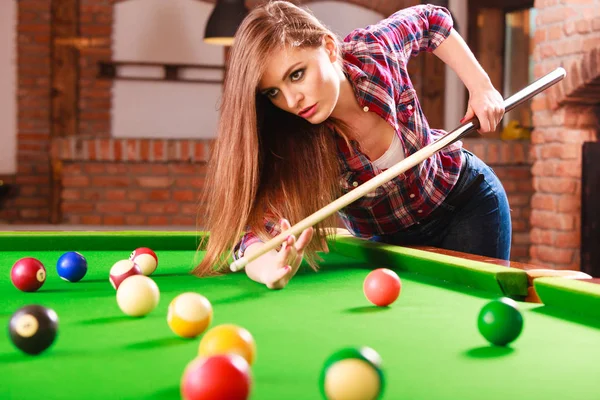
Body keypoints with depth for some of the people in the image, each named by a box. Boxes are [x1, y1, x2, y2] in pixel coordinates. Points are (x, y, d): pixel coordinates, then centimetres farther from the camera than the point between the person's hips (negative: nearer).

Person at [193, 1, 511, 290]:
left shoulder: (375, 50, -29)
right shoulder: (291, 145, -32)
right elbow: (258, 232, -43)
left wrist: (481, 86, -15)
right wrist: (268, 268, -66)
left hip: (467, 203, 0)